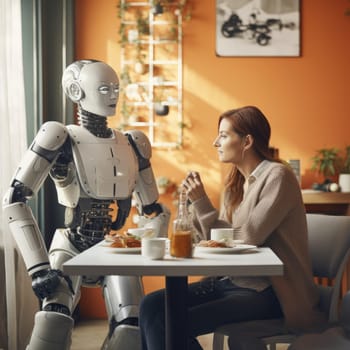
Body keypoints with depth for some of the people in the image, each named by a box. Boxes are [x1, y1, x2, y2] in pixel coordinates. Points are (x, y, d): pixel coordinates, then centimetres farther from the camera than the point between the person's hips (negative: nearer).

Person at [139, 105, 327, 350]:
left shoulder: (277, 176, -12)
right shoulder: (236, 182, 12)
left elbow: (246, 239, -18)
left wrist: (202, 202, -13)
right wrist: (197, 202, -2)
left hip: (268, 291, -7)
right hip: (231, 281, 8)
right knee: (151, 306, -11)